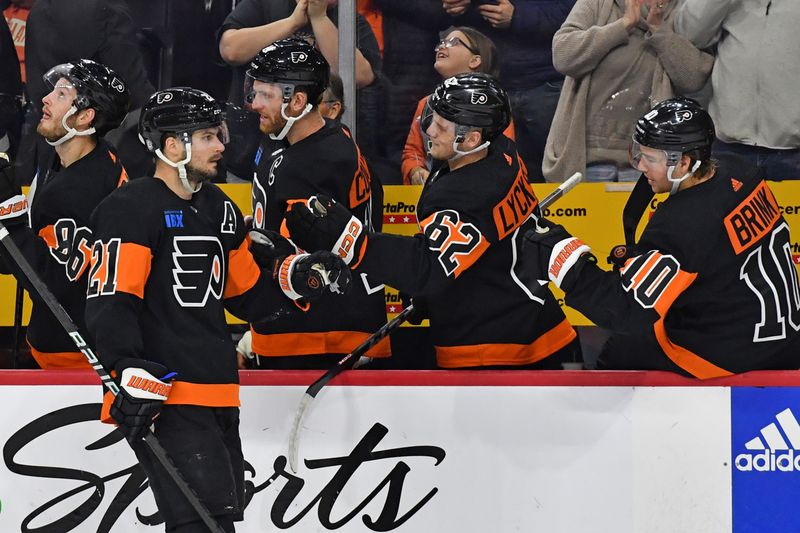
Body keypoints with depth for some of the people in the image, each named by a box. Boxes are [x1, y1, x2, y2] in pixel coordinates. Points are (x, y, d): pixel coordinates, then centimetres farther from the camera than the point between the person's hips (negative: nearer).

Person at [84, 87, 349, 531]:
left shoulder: (221, 209, 17)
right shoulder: (132, 209, -10)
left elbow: (247, 296, 23)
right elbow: (110, 302, -17)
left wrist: (298, 279, 5)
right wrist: (132, 375, -27)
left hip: (218, 392, 9)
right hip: (165, 394, -9)